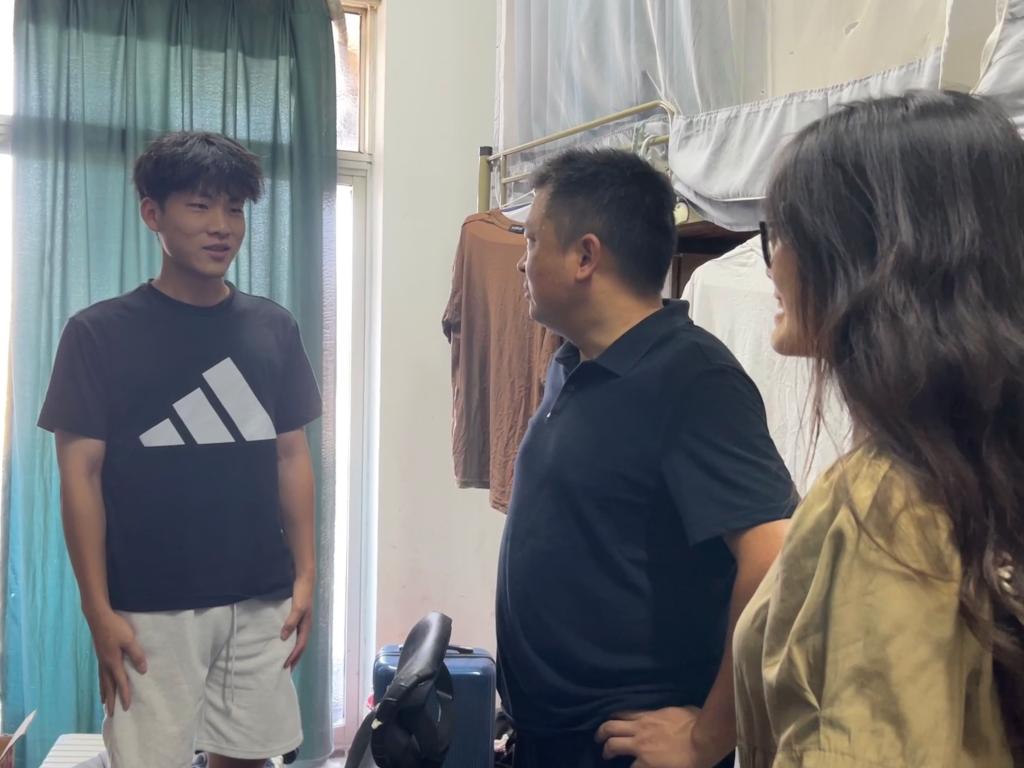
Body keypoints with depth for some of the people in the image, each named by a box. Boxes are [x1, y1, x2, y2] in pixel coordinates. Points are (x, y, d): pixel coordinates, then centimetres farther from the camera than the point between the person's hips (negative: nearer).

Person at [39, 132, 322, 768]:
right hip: (151, 609, -3)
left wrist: (306, 573, 4)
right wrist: (98, 609, -9)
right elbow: (81, 473, -5)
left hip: (261, 601, 3)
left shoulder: (273, 328, 6)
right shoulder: (100, 333, -4)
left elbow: (292, 456, 9)